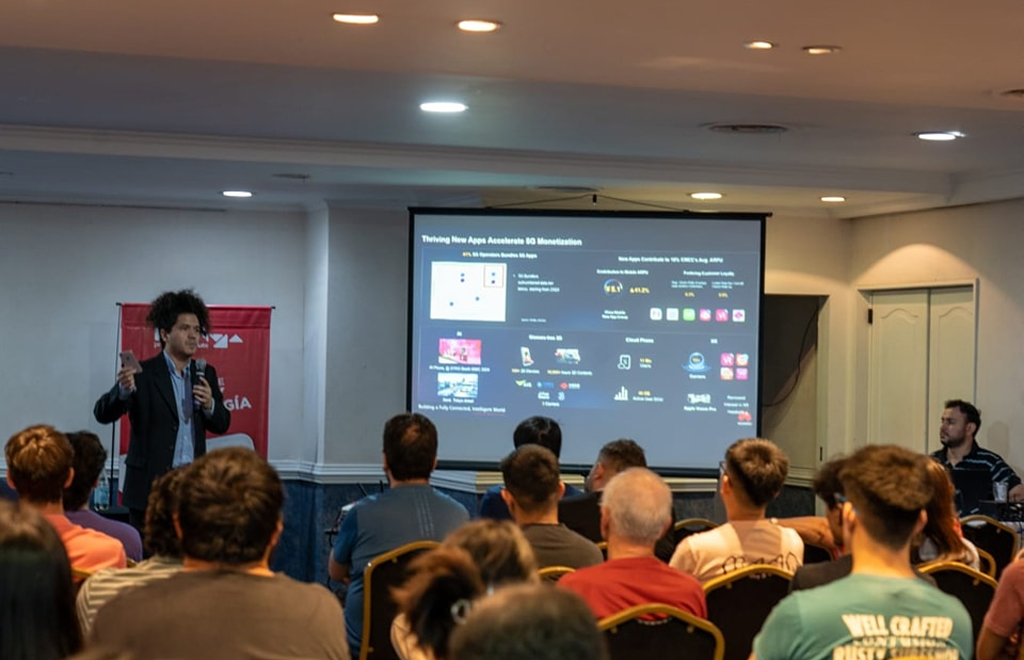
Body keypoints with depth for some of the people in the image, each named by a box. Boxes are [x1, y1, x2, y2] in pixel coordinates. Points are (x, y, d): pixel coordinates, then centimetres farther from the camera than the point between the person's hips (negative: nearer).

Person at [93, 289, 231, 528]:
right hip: (151, 485, -4)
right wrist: (123, 390, -29)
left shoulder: (205, 374, 11)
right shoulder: (143, 374, -3)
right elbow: (103, 414, -9)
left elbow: (222, 424, 14)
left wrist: (210, 405, -9)